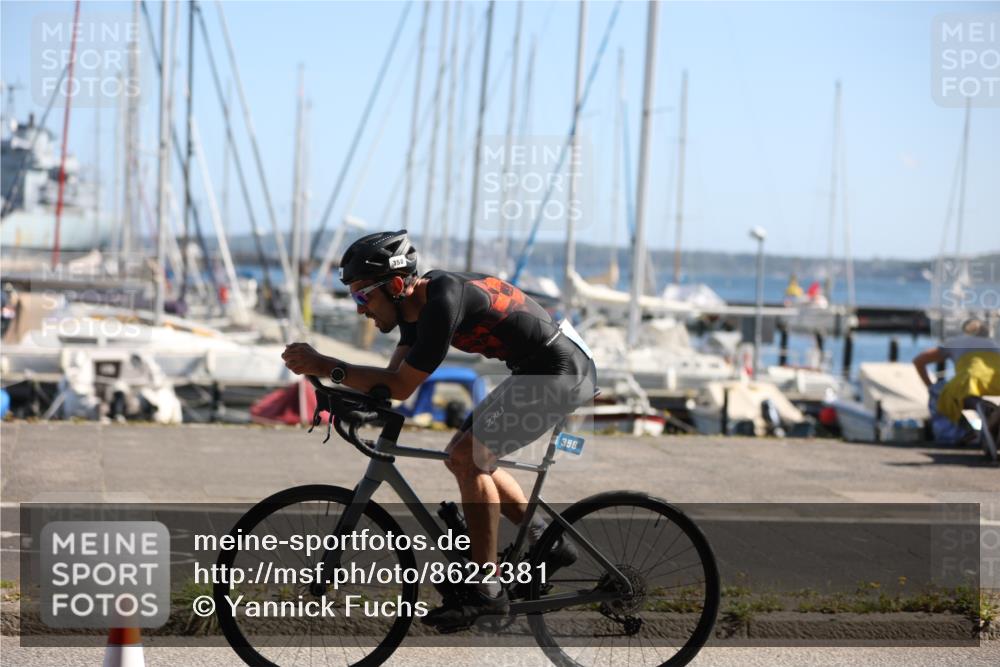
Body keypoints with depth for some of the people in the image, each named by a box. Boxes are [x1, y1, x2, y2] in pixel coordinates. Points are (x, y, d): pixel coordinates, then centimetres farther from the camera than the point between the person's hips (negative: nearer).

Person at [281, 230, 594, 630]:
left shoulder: (443, 301, -25)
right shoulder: (416, 304, 5)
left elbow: (400, 387, -24)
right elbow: (393, 379, 6)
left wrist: (327, 367, -24)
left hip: (562, 372, -10)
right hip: (540, 371, 10)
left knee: (468, 459, -15)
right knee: (464, 455, 13)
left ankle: (486, 590, -9)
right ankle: (547, 543, 21)